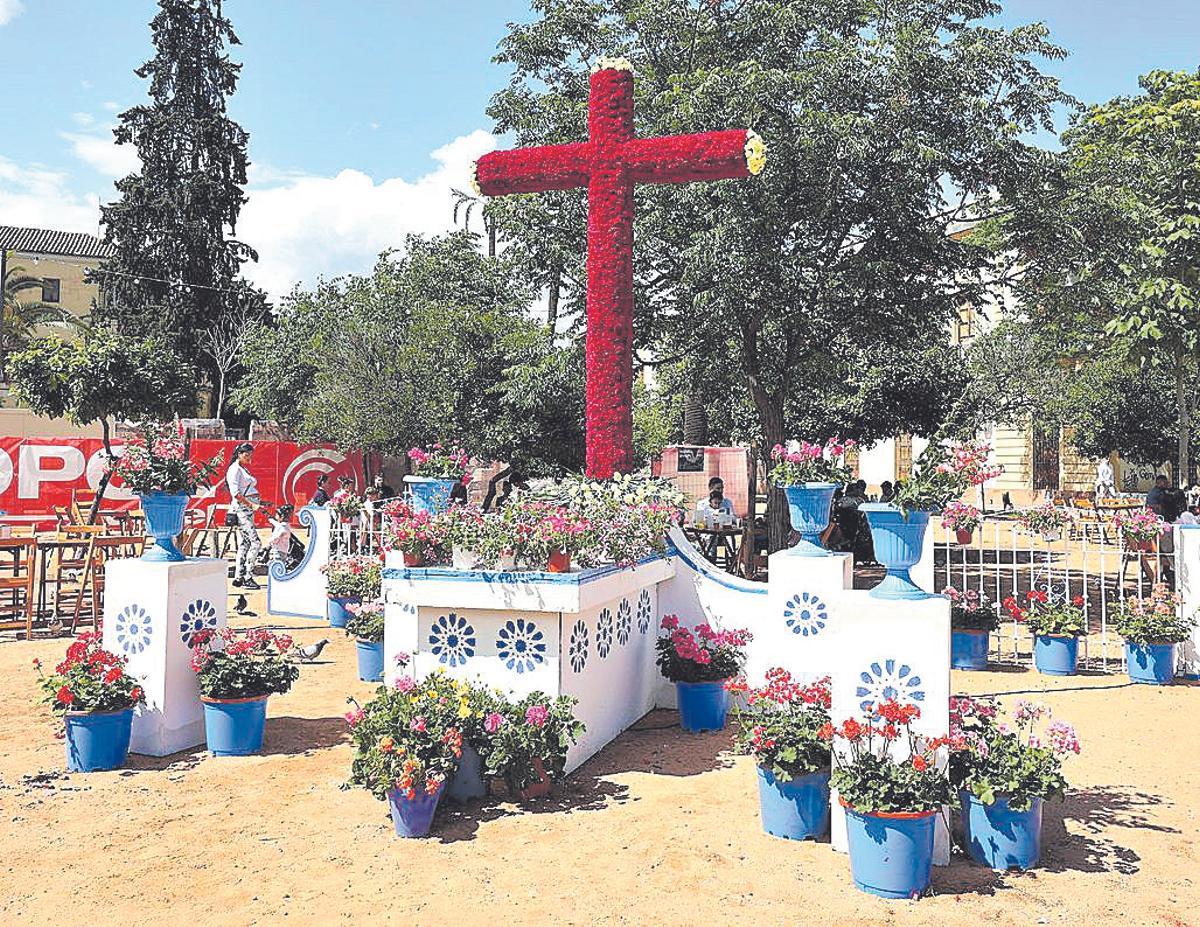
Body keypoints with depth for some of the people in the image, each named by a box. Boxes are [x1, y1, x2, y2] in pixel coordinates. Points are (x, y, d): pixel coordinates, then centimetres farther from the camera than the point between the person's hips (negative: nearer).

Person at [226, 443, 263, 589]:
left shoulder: (244, 469, 20)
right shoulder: (235, 469, -8)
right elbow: (235, 492, -17)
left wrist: (258, 502, 12)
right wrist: (251, 504, -21)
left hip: (248, 509, 10)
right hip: (241, 509, -10)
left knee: (244, 544, 9)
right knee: (256, 542, -14)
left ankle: (238, 578, 13)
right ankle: (247, 578, -12)